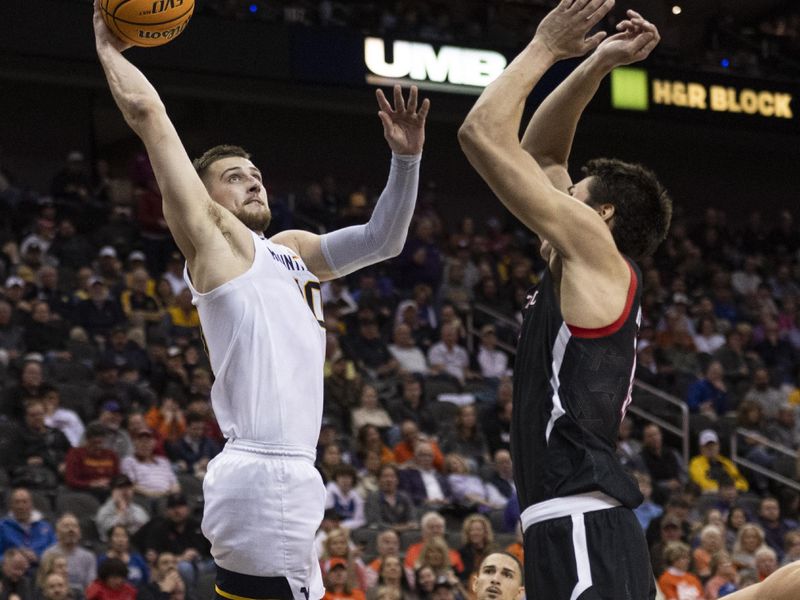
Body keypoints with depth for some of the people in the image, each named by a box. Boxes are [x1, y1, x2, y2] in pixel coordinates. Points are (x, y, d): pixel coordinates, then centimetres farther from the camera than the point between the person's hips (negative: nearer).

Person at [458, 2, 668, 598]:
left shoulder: (594, 246, -2)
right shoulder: (586, 270, 21)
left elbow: (482, 133, -6)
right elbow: (539, 153, 30)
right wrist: (595, 64, 23)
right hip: (579, 531, 10)